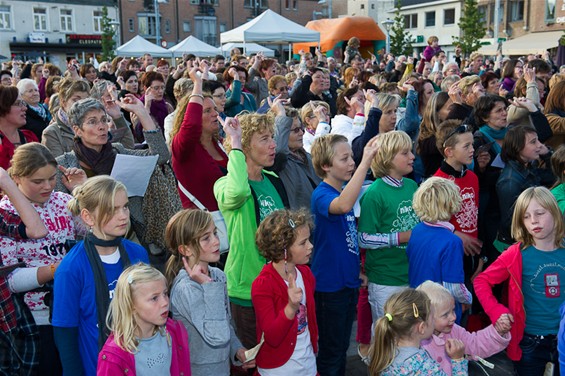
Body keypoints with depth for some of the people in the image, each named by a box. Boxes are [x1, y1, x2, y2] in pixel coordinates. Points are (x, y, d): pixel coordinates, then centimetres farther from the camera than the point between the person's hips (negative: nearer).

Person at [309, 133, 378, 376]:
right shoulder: (321, 194, -18)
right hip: (329, 284, -8)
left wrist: (357, 270, 14)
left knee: (342, 347, 21)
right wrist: (365, 162, -42)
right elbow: (343, 206, -43)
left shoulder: (344, 193, 6)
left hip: (348, 281, 8)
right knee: (330, 352, 7)